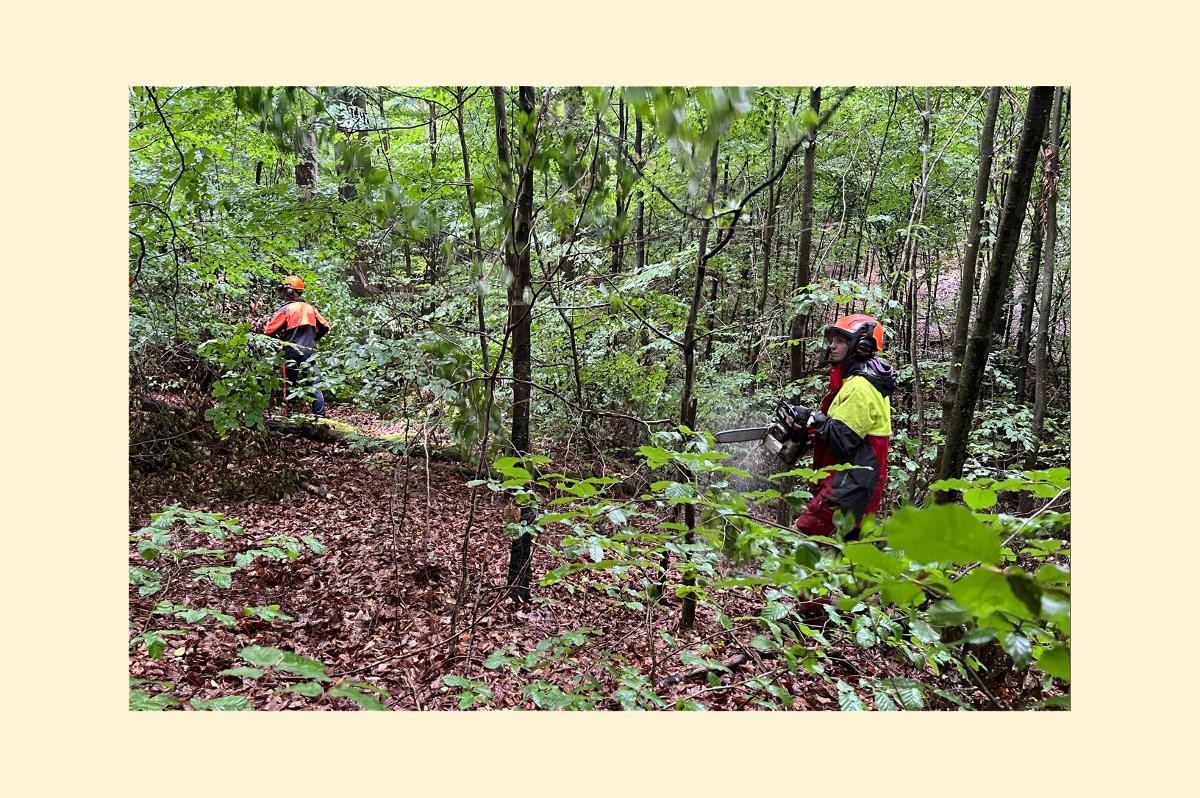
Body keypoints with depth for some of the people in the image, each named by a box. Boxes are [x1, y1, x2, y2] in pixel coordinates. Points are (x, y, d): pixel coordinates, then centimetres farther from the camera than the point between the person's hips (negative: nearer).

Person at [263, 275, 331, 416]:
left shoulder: (285, 309, -6)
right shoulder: (310, 308, 8)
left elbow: (269, 331, -8)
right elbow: (325, 327, 13)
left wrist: (280, 340, 10)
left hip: (292, 353, -4)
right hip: (310, 352, 4)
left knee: (291, 386, 4)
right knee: (314, 385, 5)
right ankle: (320, 416, 0)